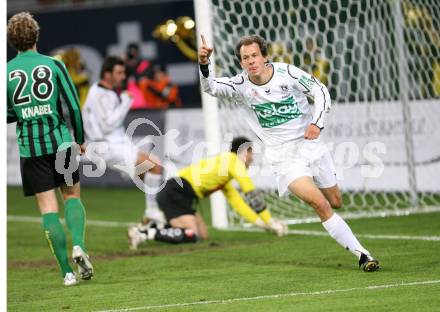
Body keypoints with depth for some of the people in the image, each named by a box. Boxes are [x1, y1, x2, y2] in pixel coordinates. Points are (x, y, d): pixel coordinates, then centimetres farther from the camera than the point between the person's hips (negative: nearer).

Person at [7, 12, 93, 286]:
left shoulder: (6, 71, 0)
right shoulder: (53, 65, -2)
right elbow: (73, 105, -2)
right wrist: (80, 138, 11)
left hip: (30, 147, 0)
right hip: (60, 141, 0)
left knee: (48, 206, 3)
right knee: (72, 195, 17)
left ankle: (67, 271, -1)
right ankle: (78, 244, -10)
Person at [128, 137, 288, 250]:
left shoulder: (225, 165, 26)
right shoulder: (234, 161, -2)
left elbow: (237, 202, 26)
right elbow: (252, 195, -4)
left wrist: (262, 223, 20)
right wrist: (270, 221, 3)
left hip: (177, 194, 10)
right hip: (174, 193, -10)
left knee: (202, 235, 10)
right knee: (190, 236, -20)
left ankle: (152, 229, 9)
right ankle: (144, 233, -21)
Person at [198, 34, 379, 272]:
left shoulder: (287, 73, -10)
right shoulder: (240, 85, -10)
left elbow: (320, 91, -1)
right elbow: (210, 87, -22)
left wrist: (317, 123, -16)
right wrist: (204, 65, -41)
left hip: (310, 144, 2)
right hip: (283, 157, -2)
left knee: (335, 202, 11)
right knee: (319, 204, -18)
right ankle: (361, 254, -13)